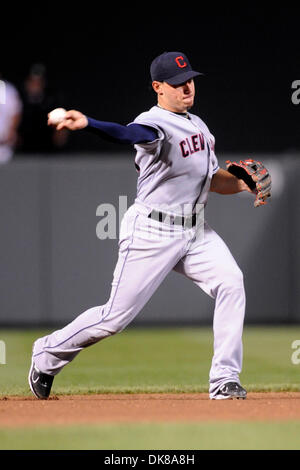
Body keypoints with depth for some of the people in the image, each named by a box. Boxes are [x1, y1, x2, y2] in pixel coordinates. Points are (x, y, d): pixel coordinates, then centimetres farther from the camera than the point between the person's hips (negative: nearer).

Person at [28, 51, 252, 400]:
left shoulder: (197, 125, 13)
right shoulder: (154, 124, -15)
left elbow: (213, 179, 22)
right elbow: (128, 134, -39)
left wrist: (243, 184, 1)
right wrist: (87, 124, -60)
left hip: (195, 231, 7)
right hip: (152, 231, -7)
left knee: (230, 282, -15)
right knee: (117, 315, -4)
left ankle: (224, 380, -10)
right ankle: (49, 354, 20)